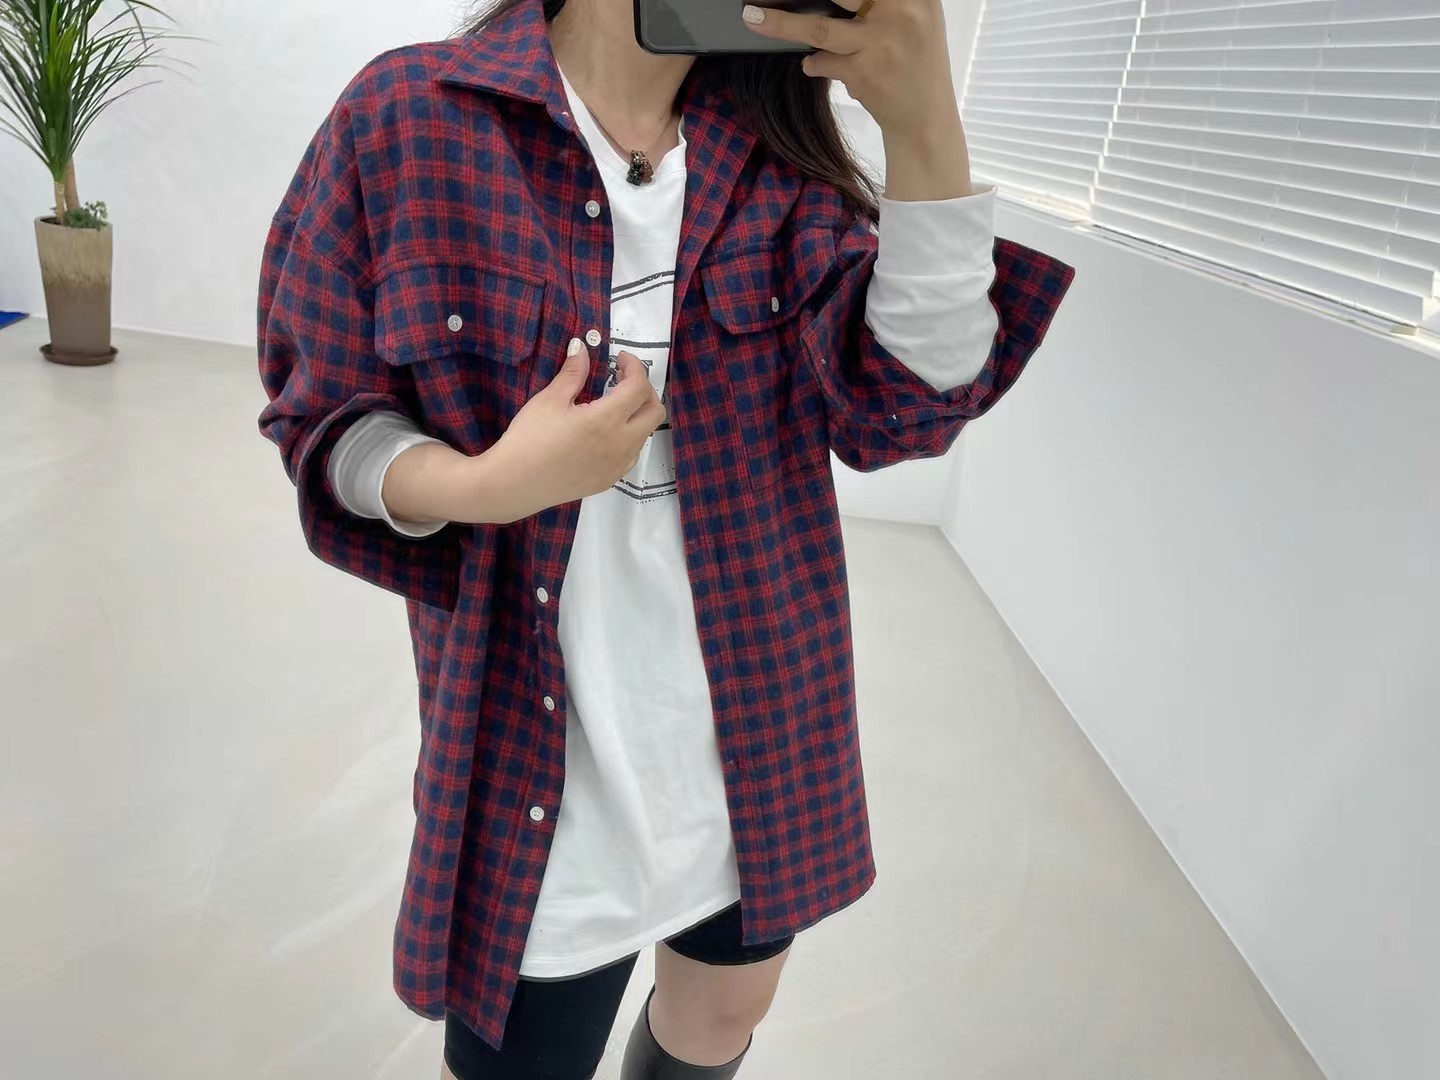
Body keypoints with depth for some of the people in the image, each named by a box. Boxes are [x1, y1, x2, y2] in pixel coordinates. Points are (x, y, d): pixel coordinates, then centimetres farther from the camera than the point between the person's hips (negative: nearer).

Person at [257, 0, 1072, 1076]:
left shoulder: (778, 142, -1)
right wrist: (481, 486, -24)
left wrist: (925, 124, -25)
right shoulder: (409, 117, -9)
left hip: (762, 715, 4)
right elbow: (324, 417, -4)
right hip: (538, 733, -3)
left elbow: (907, 407, -13)